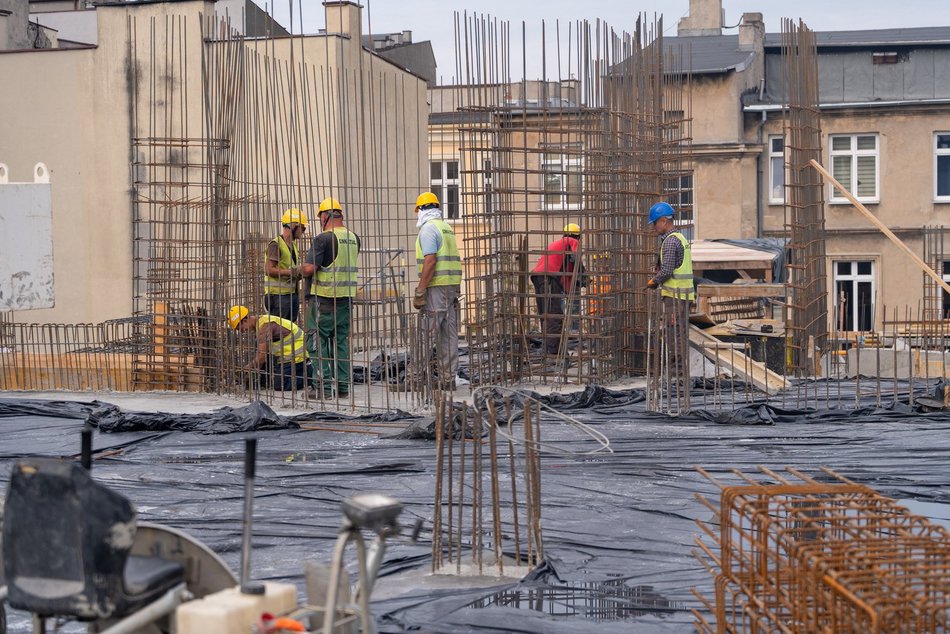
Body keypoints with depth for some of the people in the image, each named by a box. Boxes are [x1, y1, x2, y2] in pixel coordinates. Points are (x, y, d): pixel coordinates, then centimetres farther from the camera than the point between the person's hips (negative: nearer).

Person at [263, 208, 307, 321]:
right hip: (278, 295, -9)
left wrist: (300, 272, 5)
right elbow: (269, 270, -19)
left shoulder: (293, 245, 17)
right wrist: (290, 272, -23)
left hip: (292, 294, 9)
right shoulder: (276, 244, -12)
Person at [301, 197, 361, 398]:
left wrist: (302, 268, 5)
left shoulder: (324, 239, -14)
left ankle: (323, 386, -3)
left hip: (324, 298, -6)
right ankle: (343, 384, 14)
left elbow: (309, 269, -17)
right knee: (341, 340, 14)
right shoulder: (354, 238, 8)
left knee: (317, 341, 1)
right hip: (347, 298, 6)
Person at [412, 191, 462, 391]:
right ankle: (449, 378, 8)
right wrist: (456, 290, 17)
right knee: (448, 335, 7)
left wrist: (420, 291, -17)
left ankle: (418, 376, -7)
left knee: (427, 335, -7)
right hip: (452, 286, 8)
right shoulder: (447, 228, 19)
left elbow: (430, 261, -18)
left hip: (436, 287, -8)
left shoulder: (428, 228, -8)